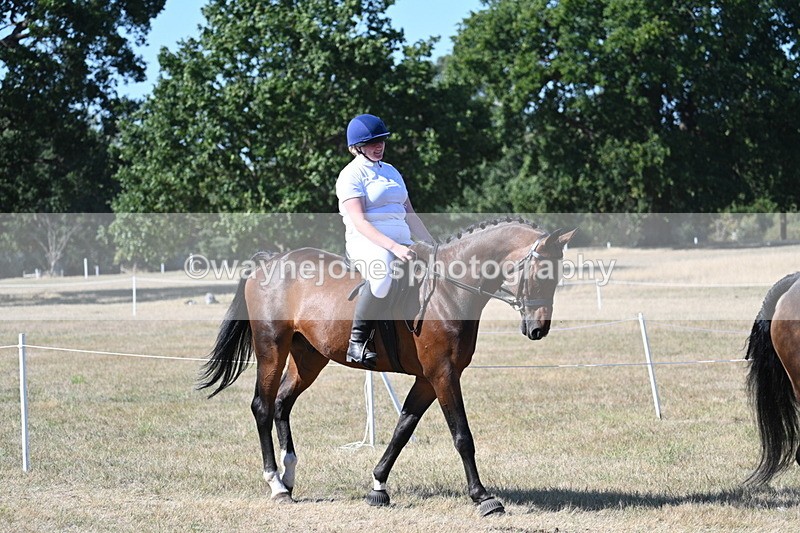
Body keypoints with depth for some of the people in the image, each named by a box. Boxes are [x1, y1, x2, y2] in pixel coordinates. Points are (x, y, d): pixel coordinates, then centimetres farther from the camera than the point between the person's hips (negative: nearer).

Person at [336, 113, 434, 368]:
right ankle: (357, 342, -31)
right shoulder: (351, 175, -2)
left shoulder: (391, 172, 22)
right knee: (383, 270, -40)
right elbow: (359, 222, -14)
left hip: (401, 243, 8)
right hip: (366, 243, -8)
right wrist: (393, 247, -26)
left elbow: (410, 215, 25)